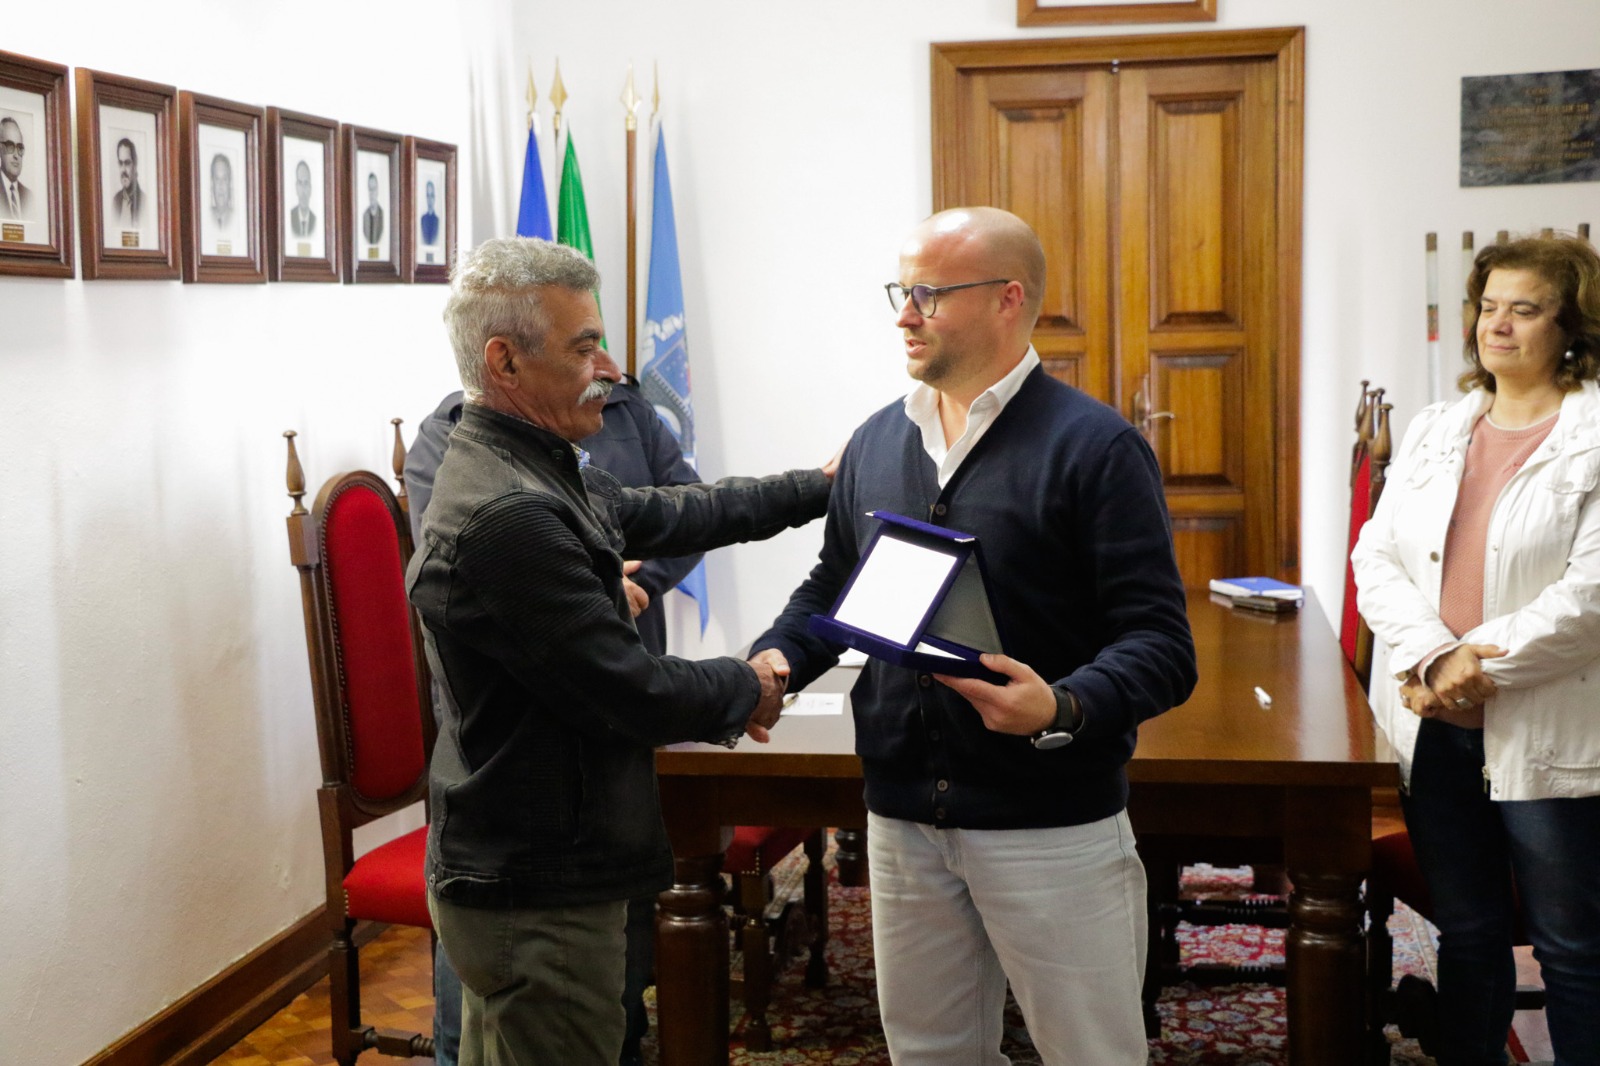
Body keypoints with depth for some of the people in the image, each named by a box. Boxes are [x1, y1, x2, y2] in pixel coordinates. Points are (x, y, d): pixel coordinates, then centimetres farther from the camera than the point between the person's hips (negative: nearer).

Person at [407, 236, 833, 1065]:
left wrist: (815, 488, 23)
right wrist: (746, 689, -5)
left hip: (508, 877, 10)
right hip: (538, 901, -10)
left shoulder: (530, 470, 7)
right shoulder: (507, 515, -26)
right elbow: (633, 694, -23)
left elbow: (660, 515, 21)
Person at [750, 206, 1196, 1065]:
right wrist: (778, 657, -2)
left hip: (1052, 825, -5)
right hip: (901, 818, 6)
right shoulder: (876, 442, 7)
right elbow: (830, 589, 19)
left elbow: (1160, 647, -15)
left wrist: (1063, 709, -33)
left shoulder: (1094, 447, -11)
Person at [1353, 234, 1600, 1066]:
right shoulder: (1434, 431, 10)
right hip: (1435, 728, 5)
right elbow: (1374, 557, 3)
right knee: (1465, 935, 16)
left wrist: (1479, 663, -16)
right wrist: (1431, 657, -13)